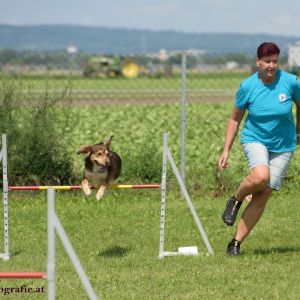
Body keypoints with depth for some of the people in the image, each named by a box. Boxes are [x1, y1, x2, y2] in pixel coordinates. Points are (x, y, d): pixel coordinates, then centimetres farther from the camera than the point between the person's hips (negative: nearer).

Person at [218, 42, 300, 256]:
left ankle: (237, 242, 4)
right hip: (255, 140, -1)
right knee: (260, 176, -33)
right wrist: (226, 150, 0)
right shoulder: (247, 86, -9)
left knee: (263, 195, -5)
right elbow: (235, 119, 2)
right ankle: (236, 200, -1)